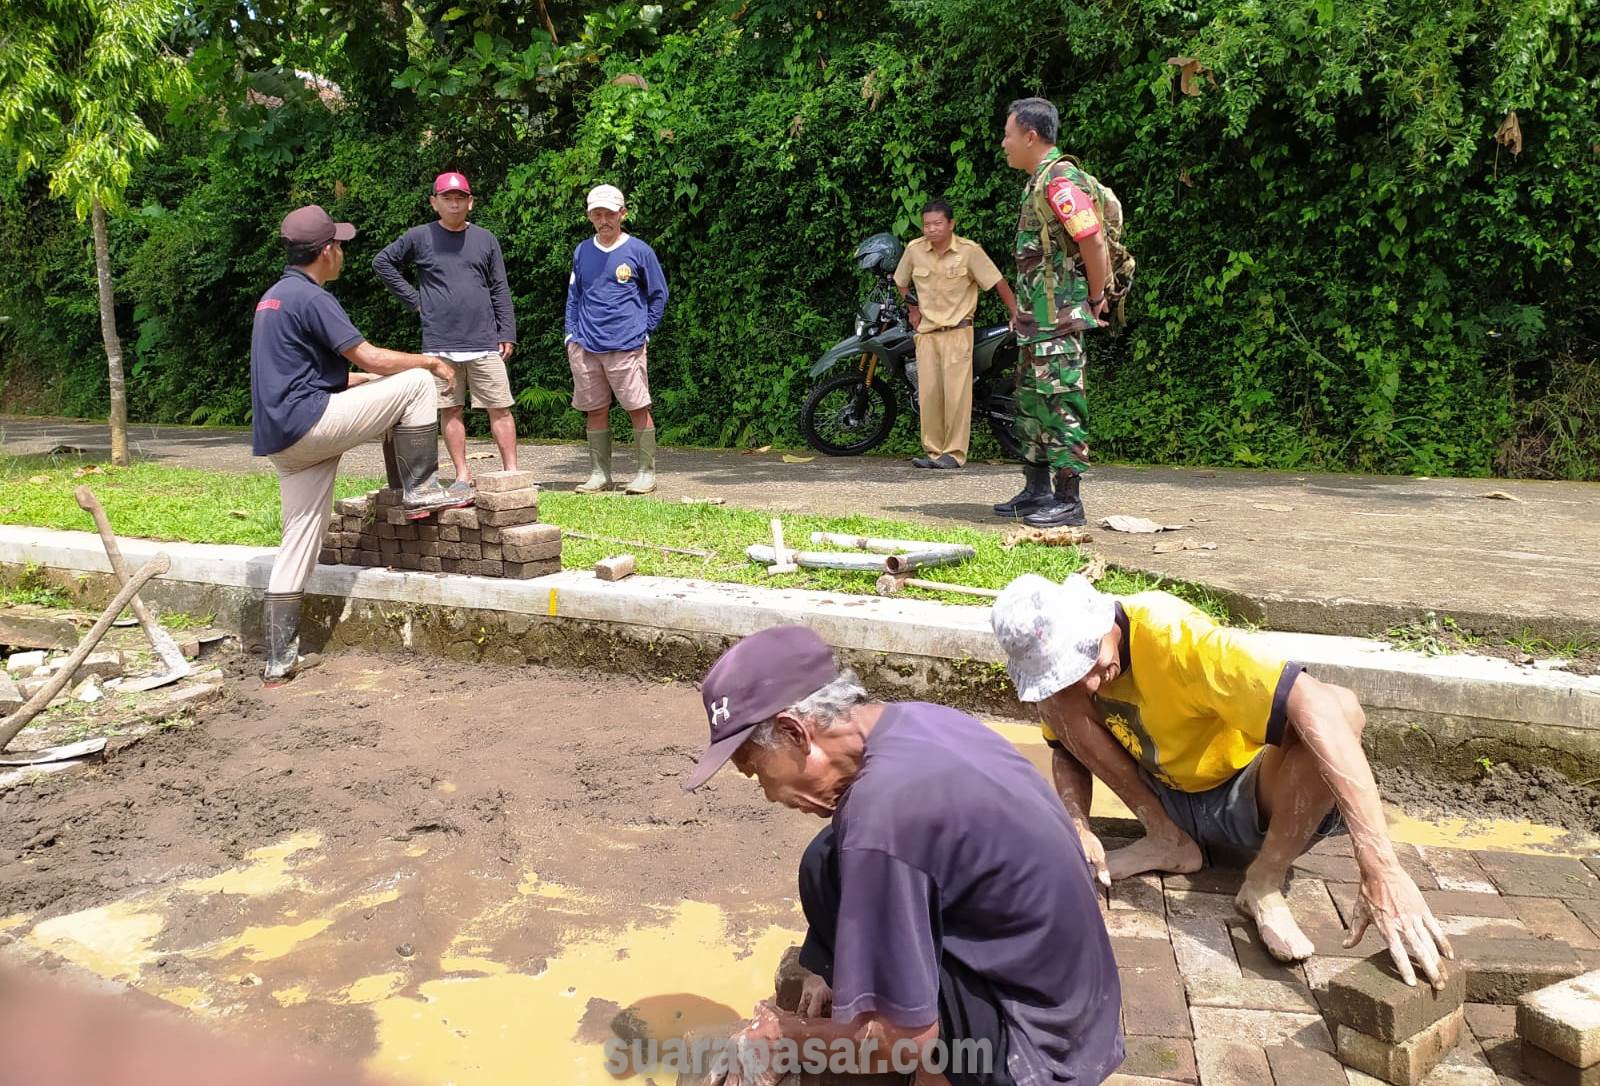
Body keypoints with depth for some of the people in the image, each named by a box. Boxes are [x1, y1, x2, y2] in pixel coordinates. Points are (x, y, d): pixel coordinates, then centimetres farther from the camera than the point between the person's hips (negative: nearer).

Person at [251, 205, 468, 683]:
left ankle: (280, 658, 13)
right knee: (416, 382, -5)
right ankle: (420, 489, 0)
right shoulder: (312, 298, -10)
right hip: (309, 422, -10)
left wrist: (365, 380, 31)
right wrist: (432, 362, 2)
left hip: (281, 439, 10)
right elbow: (372, 358, -13)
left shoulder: (273, 298, 21)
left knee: (298, 544, 11)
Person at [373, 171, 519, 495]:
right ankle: (463, 475, 11)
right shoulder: (419, 237, 5)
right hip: (440, 345, 0)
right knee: (450, 410, 4)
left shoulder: (486, 240, 8)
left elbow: (500, 291, 8)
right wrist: (414, 298, 5)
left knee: (500, 408, -1)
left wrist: (507, 334, 2)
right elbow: (382, 262, 13)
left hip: (485, 343, 0)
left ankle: (511, 471, 5)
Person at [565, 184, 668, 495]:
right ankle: (599, 474, 15)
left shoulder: (639, 251, 1)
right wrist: (571, 335, 9)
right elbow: (573, 297, 19)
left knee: (638, 408, -2)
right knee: (595, 410, 7)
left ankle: (647, 472, 6)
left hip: (627, 346, -4)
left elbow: (658, 295, 7)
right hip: (586, 347, 4)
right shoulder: (581, 253, 12)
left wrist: (643, 331, 1)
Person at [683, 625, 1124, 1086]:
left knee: (826, 869, -15)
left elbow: (907, 1035, -21)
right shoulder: (918, 720, -2)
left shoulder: (880, 814, -29)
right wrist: (832, 967, 9)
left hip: (1035, 1046, -9)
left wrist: (789, 1033, -5)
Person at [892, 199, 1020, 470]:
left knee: (956, 393, -9)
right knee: (928, 393, 1)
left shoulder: (969, 250, -8)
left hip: (957, 331, -4)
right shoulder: (914, 250, 3)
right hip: (926, 332, 4)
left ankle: (954, 452, -4)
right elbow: (901, 281, 22)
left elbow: (998, 283, -6)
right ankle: (933, 451, 8)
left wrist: (1016, 314, -12)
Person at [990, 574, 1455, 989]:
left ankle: (1264, 883, -17)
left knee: (1338, 706, -34)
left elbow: (1312, 702, -45)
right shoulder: (1057, 662, -14)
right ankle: (1167, 840, -3)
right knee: (1057, 701, -17)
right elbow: (1068, 749, 2)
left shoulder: (1171, 634, -34)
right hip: (1167, 797, 5)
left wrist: (1380, 867, -51)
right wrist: (1076, 823, -22)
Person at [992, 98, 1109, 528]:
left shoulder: (1060, 180, -15)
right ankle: (1036, 491, 23)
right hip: (1037, 318, 11)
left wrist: (1095, 299, -10)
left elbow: (1094, 243, -20)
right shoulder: (1038, 182, 17)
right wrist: (1024, 313, 18)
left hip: (1059, 318, -11)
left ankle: (1068, 500, -2)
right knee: (1031, 400, 14)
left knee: (1059, 404, -8)